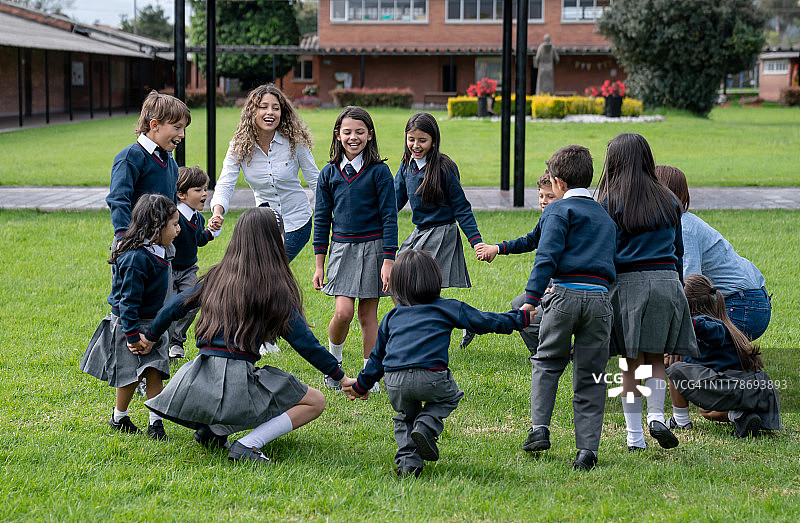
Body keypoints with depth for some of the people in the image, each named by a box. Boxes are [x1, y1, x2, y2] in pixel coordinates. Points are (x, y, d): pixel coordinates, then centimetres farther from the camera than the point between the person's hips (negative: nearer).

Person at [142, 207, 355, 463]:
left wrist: (148, 339, 32)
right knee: (315, 402, 7)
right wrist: (342, 377, 4)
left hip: (200, 382, 7)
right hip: (238, 380, -7)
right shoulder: (274, 289, -5)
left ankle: (213, 428, 11)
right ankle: (249, 445, -10)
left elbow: (174, 307, 15)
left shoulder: (217, 277, 11)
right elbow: (304, 342, -5)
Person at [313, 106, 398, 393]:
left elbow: (389, 218, -5)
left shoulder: (379, 172, -4)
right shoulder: (329, 173, 4)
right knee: (343, 313, -11)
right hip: (342, 248, 2)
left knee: (368, 315, 3)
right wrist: (319, 264, 7)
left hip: (372, 248, -2)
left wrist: (388, 261, -10)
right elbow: (321, 219, 9)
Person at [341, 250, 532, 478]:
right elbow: (485, 321, 18)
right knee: (450, 397, 29)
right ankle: (427, 425, 1)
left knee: (405, 415, 30)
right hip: (431, 377, -3)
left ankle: (408, 462, 9)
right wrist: (522, 318, 30)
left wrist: (361, 386, 45)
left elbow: (377, 357, 32)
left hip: (394, 383, 3)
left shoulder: (392, 316, 25)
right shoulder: (448, 308, 16)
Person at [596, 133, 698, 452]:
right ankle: (656, 415, -7)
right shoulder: (668, 201, 11)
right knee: (656, 357, 13)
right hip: (666, 280, 2)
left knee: (631, 361, 5)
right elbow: (678, 250, 16)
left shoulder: (609, 202, 0)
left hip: (627, 282, -2)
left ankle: (635, 435, 4)